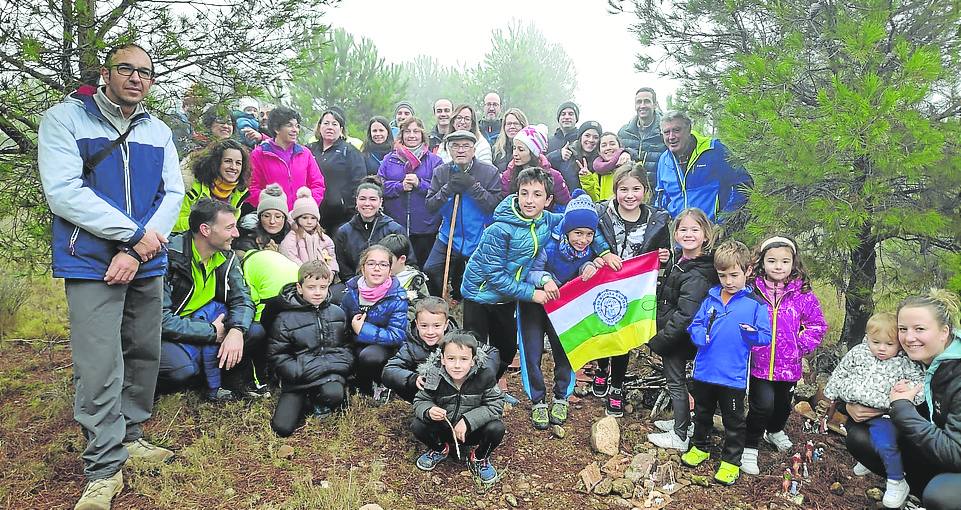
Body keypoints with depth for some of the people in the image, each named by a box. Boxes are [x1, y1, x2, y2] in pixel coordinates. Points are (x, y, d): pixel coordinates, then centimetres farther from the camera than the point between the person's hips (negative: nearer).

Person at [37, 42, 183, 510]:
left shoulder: (159, 131, 11)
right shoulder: (64, 118, -3)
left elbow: (173, 193, 4)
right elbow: (62, 191, -14)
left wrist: (136, 252, -9)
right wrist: (136, 233, -15)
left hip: (146, 263, 5)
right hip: (91, 264, -5)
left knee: (144, 355, 12)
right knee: (100, 368, -7)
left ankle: (129, 436, 31)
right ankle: (104, 469, 6)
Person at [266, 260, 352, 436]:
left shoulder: (337, 313, 9)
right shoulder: (285, 319, -1)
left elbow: (346, 345, 15)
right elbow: (277, 356, -1)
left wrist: (342, 365, -5)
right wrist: (300, 373, -14)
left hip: (331, 373, 1)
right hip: (299, 380, -1)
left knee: (333, 395, -34)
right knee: (282, 428, -15)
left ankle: (321, 405, 3)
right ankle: (306, 402, 15)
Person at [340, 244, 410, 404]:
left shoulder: (397, 297, -15)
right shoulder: (351, 291, -4)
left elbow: (396, 336, -21)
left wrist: (362, 330, -22)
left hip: (384, 345, -4)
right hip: (355, 345, 5)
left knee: (369, 356, -36)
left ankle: (380, 384, -2)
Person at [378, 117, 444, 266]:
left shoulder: (434, 161, 6)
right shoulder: (389, 159, 11)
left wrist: (420, 184, -14)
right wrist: (400, 186, -12)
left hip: (425, 228, -1)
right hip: (394, 227, 1)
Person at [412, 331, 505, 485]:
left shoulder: (483, 377, -21)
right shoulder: (434, 377, -18)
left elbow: (496, 405, -19)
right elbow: (420, 401, -7)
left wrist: (468, 420, -29)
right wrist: (428, 411, -33)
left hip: (473, 430, -1)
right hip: (443, 429, 1)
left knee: (496, 429, -29)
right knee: (417, 426, -23)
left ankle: (479, 458, 6)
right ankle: (439, 449, 12)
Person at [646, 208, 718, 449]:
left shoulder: (697, 275, -27)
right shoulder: (680, 259, 3)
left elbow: (684, 316, -30)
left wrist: (658, 340, -23)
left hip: (677, 338, -9)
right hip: (671, 335, 9)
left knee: (676, 382, 5)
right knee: (676, 379, 22)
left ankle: (680, 437, 21)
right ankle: (683, 422, 40)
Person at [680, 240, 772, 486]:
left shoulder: (756, 304, -8)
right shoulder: (711, 299, 2)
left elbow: (766, 336, -8)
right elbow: (695, 324, 7)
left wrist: (752, 333, -27)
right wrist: (699, 335, -13)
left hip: (733, 376, -4)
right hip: (703, 371, 4)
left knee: (733, 420, 11)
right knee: (702, 413, 22)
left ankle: (731, 461, 27)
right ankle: (700, 447, 41)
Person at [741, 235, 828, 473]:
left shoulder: (803, 294, -6)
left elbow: (818, 325, 2)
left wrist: (801, 346, -6)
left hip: (789, 364, 3)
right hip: (759, 362, -3)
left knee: (784, 404, 22)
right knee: (762, 404, -10)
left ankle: (775, 431, 53)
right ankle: (749, 447, 12)